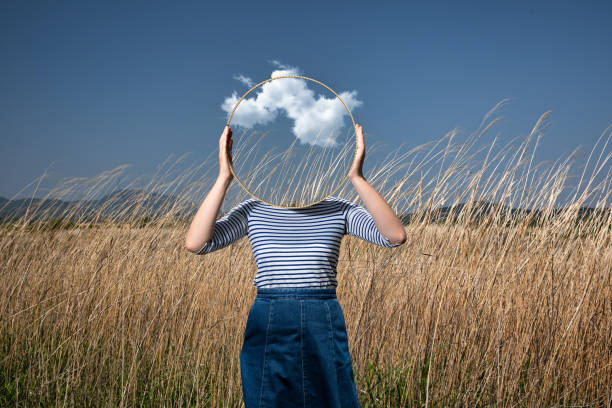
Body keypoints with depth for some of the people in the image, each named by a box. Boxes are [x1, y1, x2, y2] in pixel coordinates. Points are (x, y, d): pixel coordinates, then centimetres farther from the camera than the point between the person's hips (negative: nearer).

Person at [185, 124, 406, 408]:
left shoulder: (338, 210, 3)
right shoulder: (253, 210, 3)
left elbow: (395, 236, -13)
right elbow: (195, 243, -11)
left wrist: (356, 177, -18)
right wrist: (224, 177, -13)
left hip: (325, 330, 0)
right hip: (268, 330, 0)